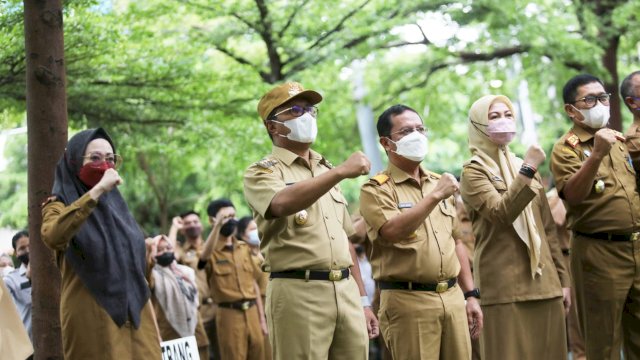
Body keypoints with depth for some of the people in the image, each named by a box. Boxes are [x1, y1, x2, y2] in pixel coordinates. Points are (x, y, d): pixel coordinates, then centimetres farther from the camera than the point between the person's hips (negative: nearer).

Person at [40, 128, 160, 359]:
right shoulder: (60, 205, -3)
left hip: (135, 316, 6)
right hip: (93, 320, -6)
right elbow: (52, 236, -29)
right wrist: (97, 190, -30)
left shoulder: (116, 204, 15)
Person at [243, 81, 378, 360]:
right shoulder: (262, 173, 0)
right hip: (298, 293, -6)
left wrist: (362, 300, 17)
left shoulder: (326, 171, 21)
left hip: (346, 291, 6)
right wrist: (341, 172, -26)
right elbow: (282, 203, -25)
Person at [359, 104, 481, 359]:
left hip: (453, 297, 6)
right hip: (409, 300, -6)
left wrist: (471, 295, 16)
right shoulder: (376, 190, -3)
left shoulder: (439, 182, 17)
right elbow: (392, 232, -22)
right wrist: (435, 196, -21)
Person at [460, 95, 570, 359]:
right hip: (505, 287, -6)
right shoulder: (473, 171, -1)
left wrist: (563, 278, 15)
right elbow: (501, 214, -18)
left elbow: (548, 229, 18)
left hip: (545, 283, 6)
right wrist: (528, 170, -21)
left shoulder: (527, 167, 17)